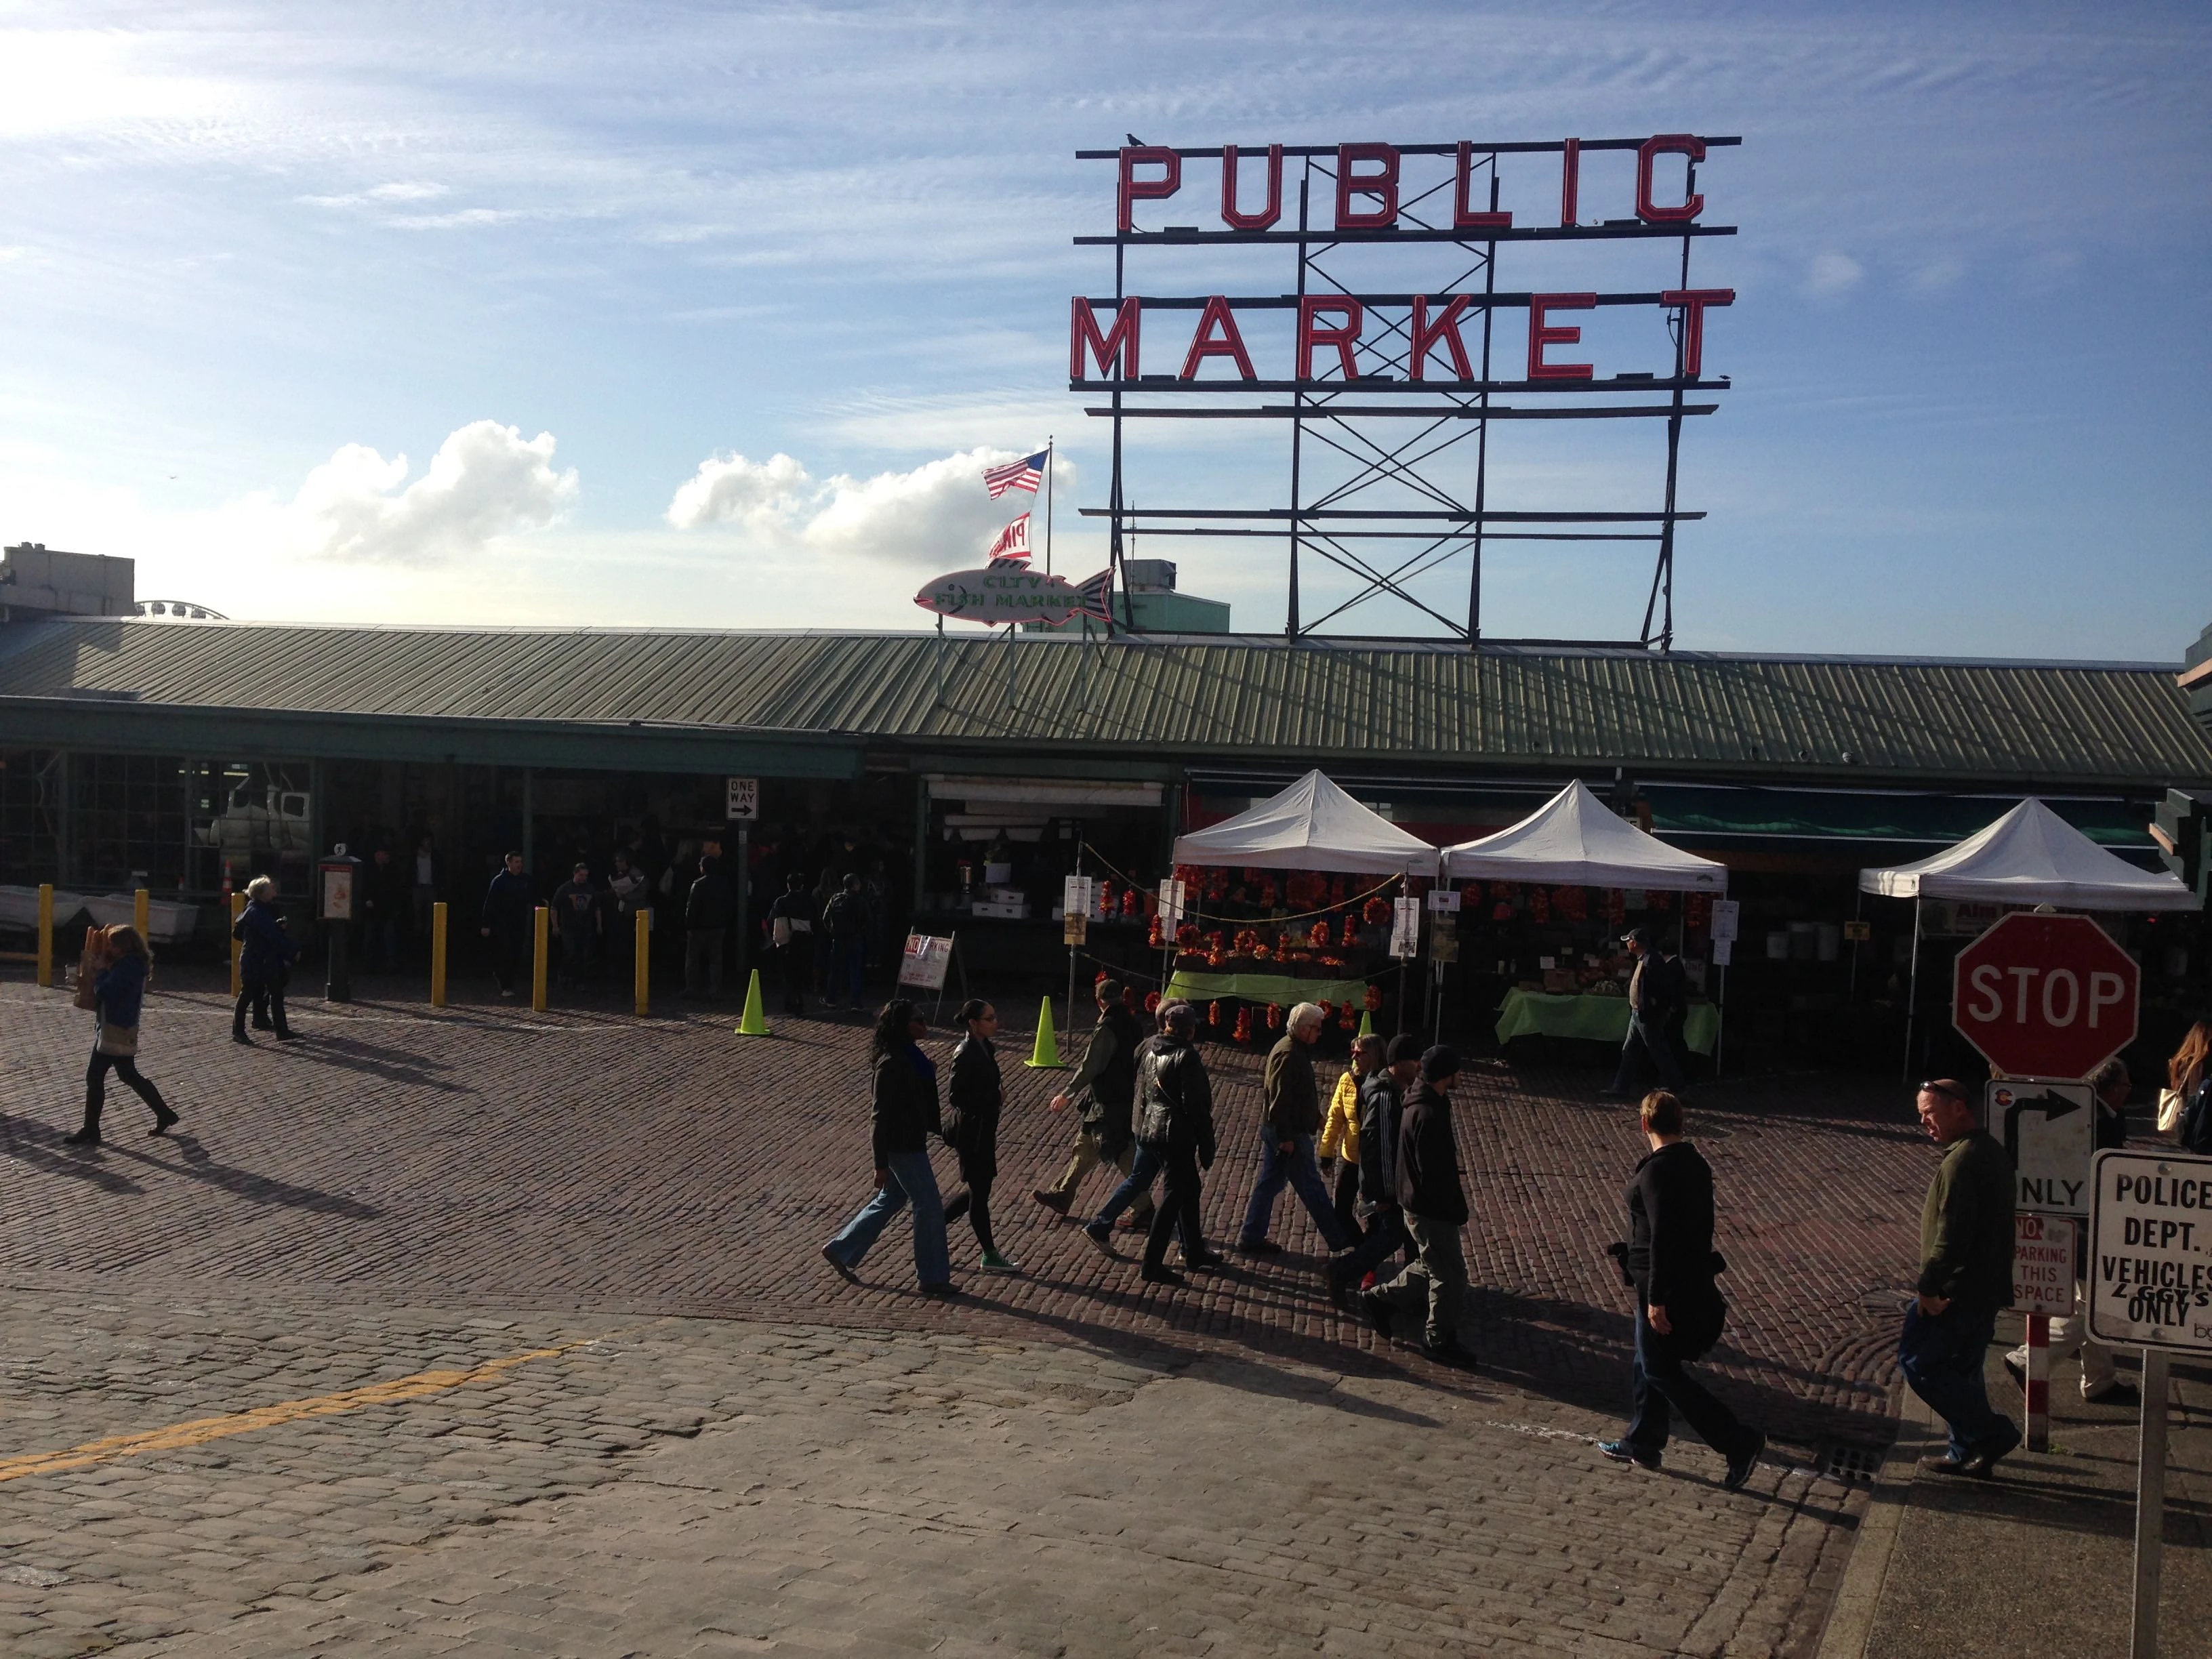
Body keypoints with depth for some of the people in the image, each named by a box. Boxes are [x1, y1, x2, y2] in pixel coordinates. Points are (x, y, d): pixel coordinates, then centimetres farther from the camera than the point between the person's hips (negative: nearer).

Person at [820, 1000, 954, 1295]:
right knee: (929, 1207, -2)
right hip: (902, 1148, -10)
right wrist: (881, 1165, -18)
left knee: (889, 1201, 20)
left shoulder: (910, 1056, 7)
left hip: (910, 1143, 10)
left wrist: (929, 1072, 5)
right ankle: (933, 1278, 9)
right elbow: (881, 1116, -20)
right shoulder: (892, 1065, -22)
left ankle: (840, 1251, 31)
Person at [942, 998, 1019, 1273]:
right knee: (979, 1191, 3)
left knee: (979, 1188, 17)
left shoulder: (984, 1047, 7)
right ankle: (990, 1256, 14)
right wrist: (995, 1097, -18)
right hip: (971, 1132, -9)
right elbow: (956, 1096, -22)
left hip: (984, 1129, 9)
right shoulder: (966, 1054, -21)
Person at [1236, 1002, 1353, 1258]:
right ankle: (1336, 1238, 14)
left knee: (1269, 1182, 13)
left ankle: (1251, 1238, 17)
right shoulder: (1289, 1055, -22)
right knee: (1311, 1186, 3)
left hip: (1276, 1130, 10)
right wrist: (1286, 1138, -23)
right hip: (1289, 1133, -10)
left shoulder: (1293, 1049, 11)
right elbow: (1279, 1099, -25)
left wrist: (1316, 1118, 25)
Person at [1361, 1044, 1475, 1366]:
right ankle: (1440, 1340, 17)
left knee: (1432, 1266, 23)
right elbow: (1434, 1172, -26)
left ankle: (1382, 1298, 31)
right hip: (1432, 1210, -10)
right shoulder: (1429, 1115, -27)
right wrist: (1456, 1209, -18)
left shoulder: (1422, 1105, 5)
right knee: (1451, 1275, 4)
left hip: (1417, 1204, 10)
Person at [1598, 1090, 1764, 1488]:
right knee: (1647, 1364, 20)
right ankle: (1641, 1444, 30)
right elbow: (1702, 1223, 14)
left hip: (1666, 1285, -9)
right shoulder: (1697, 1163, 5)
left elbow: (1661, 1236, -25)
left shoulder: (1656, 1170, -23)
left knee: (1660, 1371, 1)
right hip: (1696, 1281, 9)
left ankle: (1739, 1444, 1)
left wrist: (1656, 1298, -21)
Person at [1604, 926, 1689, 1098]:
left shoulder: (1653, 962, -21)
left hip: (1648, 1017, -10)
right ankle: (1622, 1087, 19)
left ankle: (1679, 1087, 9)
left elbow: (1662, 990, -24)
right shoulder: (1642, 961, 9)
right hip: (1637, 1014, 10)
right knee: (1629, 1051, 13)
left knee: (1660, 1054, -1)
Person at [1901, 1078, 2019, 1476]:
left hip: (1956, 1292, -10)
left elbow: (1951, 1233, -26)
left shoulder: (1961, 1162, -21)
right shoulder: (1992, 1152, 12)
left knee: (1917, 1362, -2)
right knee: (1963, 1368, 17)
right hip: (1987, 1288, 10)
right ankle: (1968, 1452, 23)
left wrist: (1929, 1287, -20)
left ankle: (1991, 1434, 0)